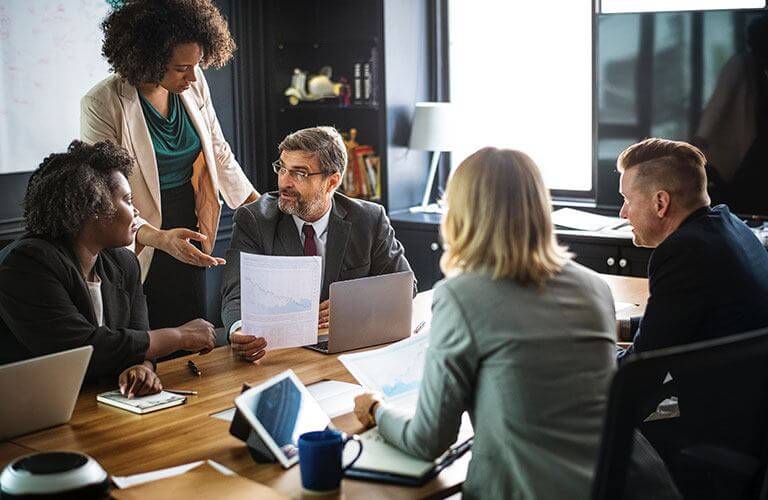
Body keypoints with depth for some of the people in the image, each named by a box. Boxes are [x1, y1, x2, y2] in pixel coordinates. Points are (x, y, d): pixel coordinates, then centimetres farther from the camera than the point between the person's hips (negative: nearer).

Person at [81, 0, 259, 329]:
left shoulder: (194, 84, -1)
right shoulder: (102, 104, -17)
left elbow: (218, 152, 11)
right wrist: (159, 238, -34)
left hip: (189, 237, 5)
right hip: (140, 247, -5)